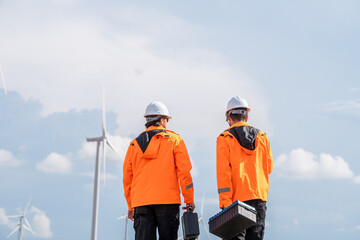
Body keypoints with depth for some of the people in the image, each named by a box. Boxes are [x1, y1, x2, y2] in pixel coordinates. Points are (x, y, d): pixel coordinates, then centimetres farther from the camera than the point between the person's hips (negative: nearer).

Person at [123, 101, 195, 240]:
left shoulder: (134, 144, 14)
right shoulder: (174, 140, 5)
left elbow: (127, 178, 16)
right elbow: (184, 172, -1)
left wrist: (131, 206, 24)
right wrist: (189, 201, 4)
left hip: (141, 203, 2)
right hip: (167, 201, -2)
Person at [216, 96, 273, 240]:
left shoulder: (225, 139, -4)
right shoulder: (262, 137, 8)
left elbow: (223, 173, -10)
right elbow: (268, 168, 15)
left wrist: (225, 202, -12)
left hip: (237, 197, -4)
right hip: (259, 197, 4)